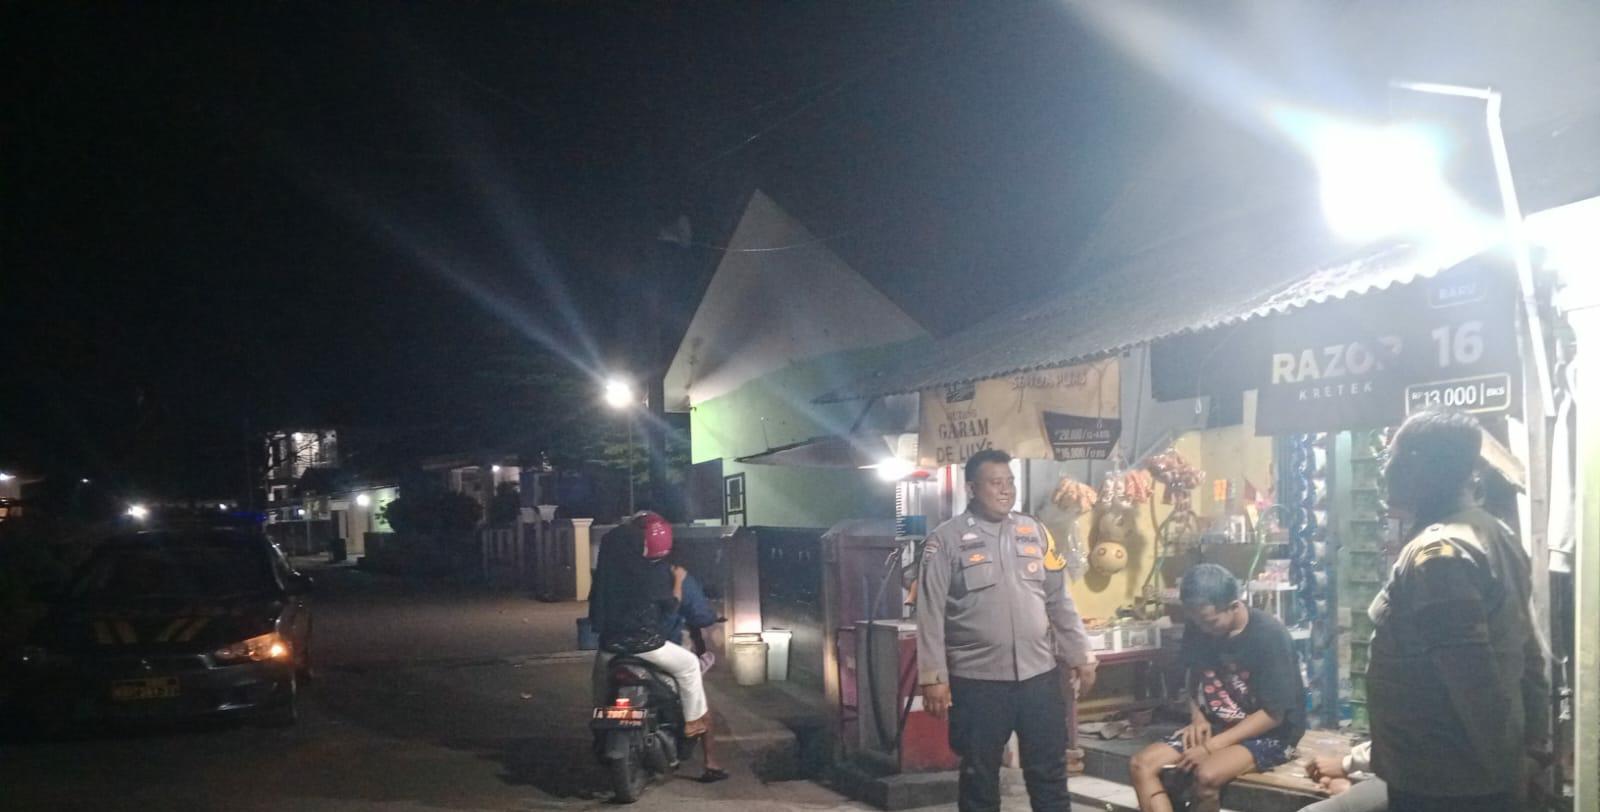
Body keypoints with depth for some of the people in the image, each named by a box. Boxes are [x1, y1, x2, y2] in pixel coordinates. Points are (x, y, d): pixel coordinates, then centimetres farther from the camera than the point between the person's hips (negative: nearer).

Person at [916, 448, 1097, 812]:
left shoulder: (1034, 531, 8)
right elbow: (931, 612, -7)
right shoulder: (947, 539, -5)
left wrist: (1080, 655, 10)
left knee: (1049, 769, 9)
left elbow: (1059, 600, 12)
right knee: (979, 774, 8)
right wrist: (933, 676, -11)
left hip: (1039, 673, 3)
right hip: (977, 678, -3)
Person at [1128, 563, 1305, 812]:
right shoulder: (1198, 628, -3)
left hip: (1269, 735, -6)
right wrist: (1198, 718, -6)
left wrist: (1212, 746, -22)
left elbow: (1273, 714, -19)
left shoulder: (1270, 635, -21)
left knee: (1207, 775, -34)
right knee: (1141, 765, -15)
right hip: (1216, 726, 7)